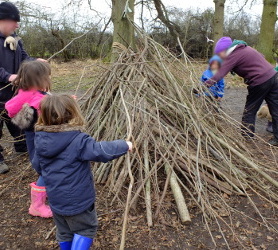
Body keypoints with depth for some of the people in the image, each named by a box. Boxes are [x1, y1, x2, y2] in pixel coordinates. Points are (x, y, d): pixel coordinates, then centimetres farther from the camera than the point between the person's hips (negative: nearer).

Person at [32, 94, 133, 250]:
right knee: (86, 229, 16)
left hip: (55, 199, 6)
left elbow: (38, 166, 6)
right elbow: (102, 151, -31)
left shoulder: (41, 139, -6)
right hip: (77, 199, -6)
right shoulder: (78, 140, -26)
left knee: (64, 232, 26)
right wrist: (124, 145, -15)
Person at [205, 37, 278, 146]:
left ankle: (246, 136, 15)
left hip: (260, 82, -9)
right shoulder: (244, 48, 15)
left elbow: (220, 74, -18)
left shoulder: (233, 56, -10)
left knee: (249, 111, 6)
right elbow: (261, 57, 20)